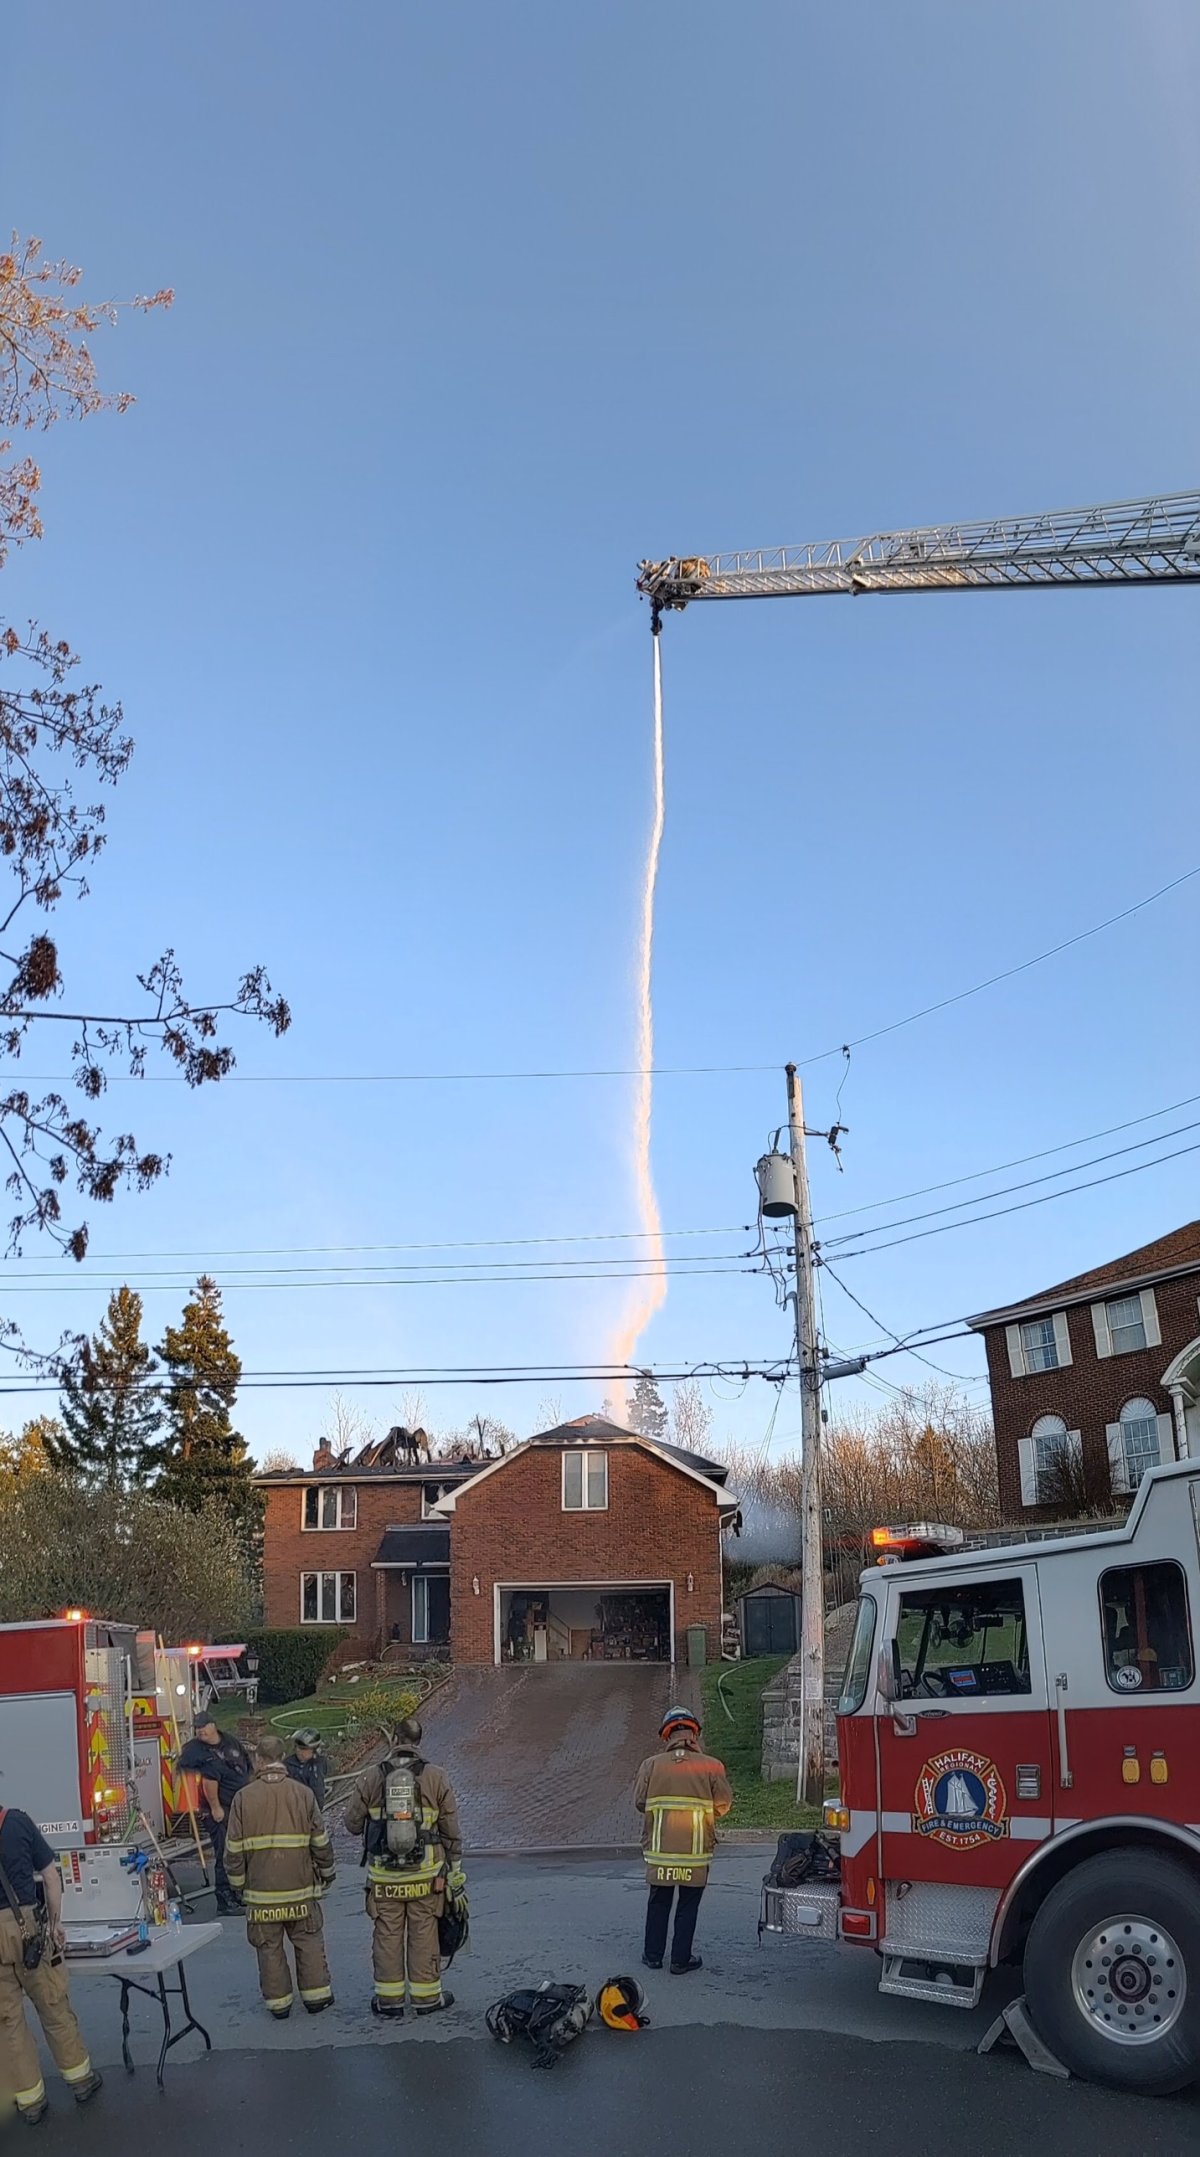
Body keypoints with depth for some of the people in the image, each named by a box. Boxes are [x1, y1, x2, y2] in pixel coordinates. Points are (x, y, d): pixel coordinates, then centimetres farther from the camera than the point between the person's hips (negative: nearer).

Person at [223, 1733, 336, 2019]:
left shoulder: (244, 1797, -7)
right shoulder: (302, 1794, -5)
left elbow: (233, 1849, -2)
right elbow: (321, 1841, 0)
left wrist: (238, 1883, 12)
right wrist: (326, 1873, 15)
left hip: (261, 1890, 0)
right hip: (300, 1888, 1)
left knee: (269, 1947, 12)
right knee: (308, 1942, 14)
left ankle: (278, 2002, 18)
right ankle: (316, 1996, 18)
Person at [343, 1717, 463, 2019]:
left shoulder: (370, 1779, -7)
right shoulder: (436, 1778, -7)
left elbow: (352, 1824, 1)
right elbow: (452, 1830, -1)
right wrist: (455, 1868, 10)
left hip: (384, 1877, 0)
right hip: (425, 1875, 0)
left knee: (387, 1936, 12)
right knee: (424, 1935, 11)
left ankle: (389, 1998, 19)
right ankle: (427, 1996, 19)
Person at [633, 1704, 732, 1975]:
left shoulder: (651, 1764, -5)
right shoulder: (711, 1767, -8)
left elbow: (639, 1801, -1)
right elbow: (723, 1804, -3)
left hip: (659, 1850, 1)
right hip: (696, 1850, -1)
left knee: (659, 1903, 17)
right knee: (688, 1906, 12)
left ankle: (653, 1955, 25)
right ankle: (681, 1959, 16)